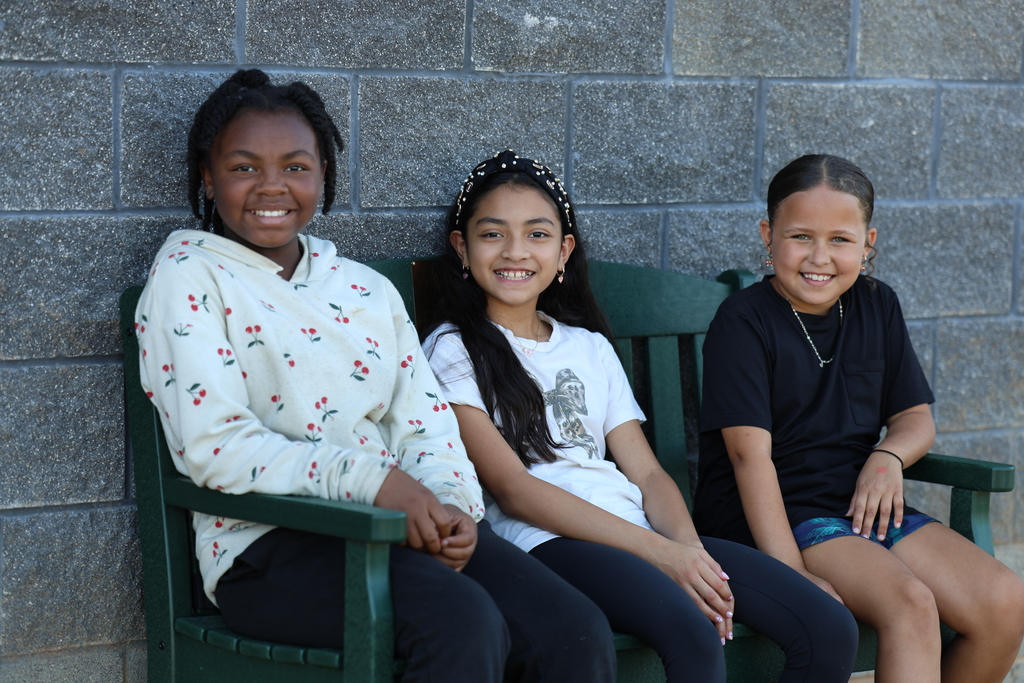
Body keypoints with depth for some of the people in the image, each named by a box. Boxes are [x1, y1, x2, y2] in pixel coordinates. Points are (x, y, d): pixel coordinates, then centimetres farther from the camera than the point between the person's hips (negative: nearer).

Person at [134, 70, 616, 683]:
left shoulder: (369, 290, 20)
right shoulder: (188, 277, 2)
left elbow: (427, 424, 14)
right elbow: (213, 444, -11)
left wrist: (453, 505, -10)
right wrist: (370, 479, -19)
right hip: (270, 542, -5)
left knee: (578, 633, -20)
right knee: (465, 624, -33)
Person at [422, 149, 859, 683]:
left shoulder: (590, 348, 25)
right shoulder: (453, 350, 5)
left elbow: (646, 471, 17)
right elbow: (512, 489, -6)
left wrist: (686, 547, -7)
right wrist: (656, 551, -14)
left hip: (641, 533, 6)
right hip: (543, 541, -6)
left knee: (830, 630, -14)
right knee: (693, 636, -36)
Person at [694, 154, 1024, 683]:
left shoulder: (877, 307, 10)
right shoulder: (745, 321, -9)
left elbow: (916, 417, 16)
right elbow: (751, 453, -17)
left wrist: (888, 458, -10)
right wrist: (791, 573, -27)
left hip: (861, 501, 6)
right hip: (772, 515, -6)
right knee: (910, 604, -30)